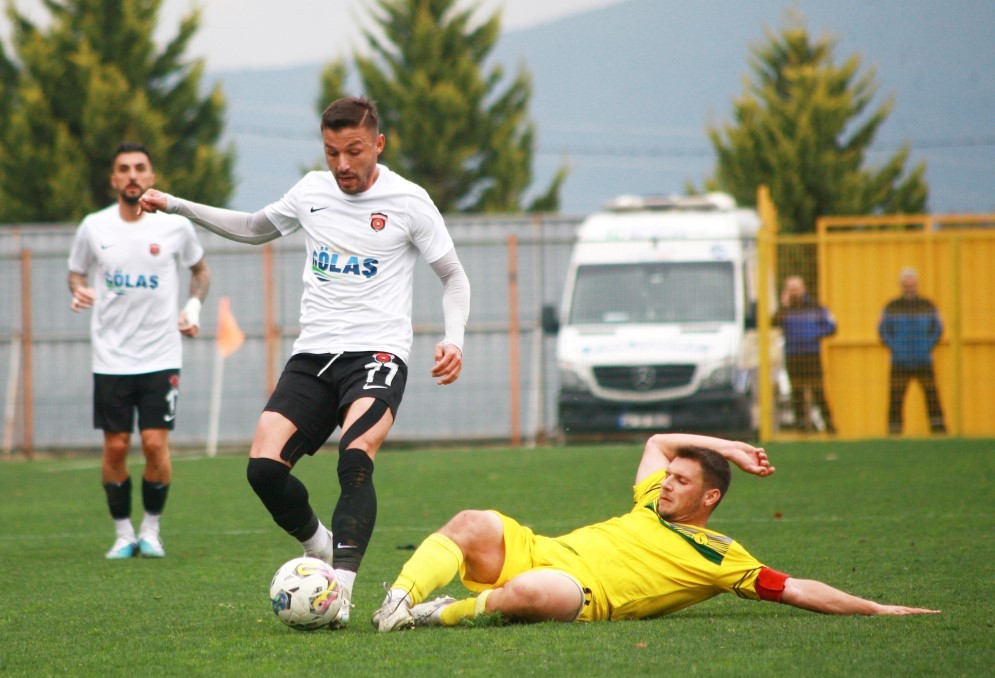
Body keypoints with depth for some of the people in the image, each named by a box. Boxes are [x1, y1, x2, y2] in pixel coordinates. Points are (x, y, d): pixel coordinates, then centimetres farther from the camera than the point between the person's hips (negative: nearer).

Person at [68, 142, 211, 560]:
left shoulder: (175, 225, 0)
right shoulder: (94, 228, 1)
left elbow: (200, 269, 17)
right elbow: (76, 272, 15)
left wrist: (194, 306, 0)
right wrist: (78, 291, -7)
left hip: (161, 356, -1)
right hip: (111, 357, 1)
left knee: (155, 443, -8)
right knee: (116, 447, 0)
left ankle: (151, 529, 11)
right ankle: (123, 533, 14)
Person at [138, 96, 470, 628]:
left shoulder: (408, 201, -1)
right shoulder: (312, 191, 11)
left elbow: (454, 276, 7)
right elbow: (255, 229, 31)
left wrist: (454, 340, -10)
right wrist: (177, 206, 25)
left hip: (377, 352, -5)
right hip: (312, 355, 5)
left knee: (356, 457, -30)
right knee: (264, 465, -14)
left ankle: (341, 590, -34)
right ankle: (319, 546, 14)